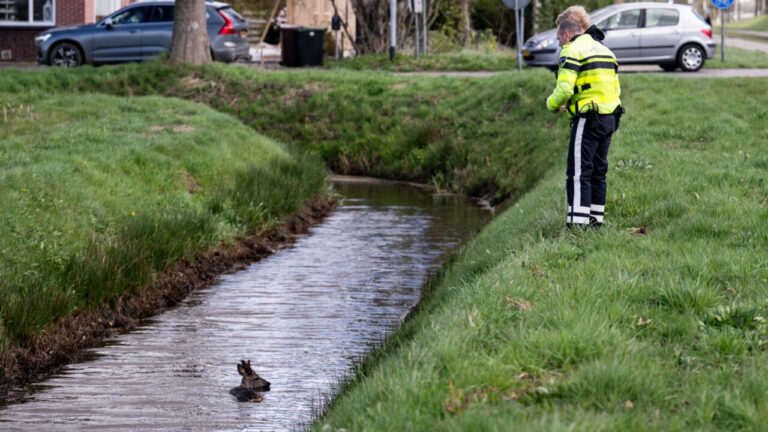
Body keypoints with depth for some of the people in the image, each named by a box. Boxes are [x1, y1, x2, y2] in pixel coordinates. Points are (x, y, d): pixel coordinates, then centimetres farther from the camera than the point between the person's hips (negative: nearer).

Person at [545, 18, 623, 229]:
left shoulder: (571, 51, -7)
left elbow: (564, 88, -18)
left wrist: (552, 104, 4)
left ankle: (578, 223, -13)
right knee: (598, 170, 14)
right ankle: (596, 219, 15)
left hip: (588, 119, -8)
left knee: (579, 172, -8)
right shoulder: (604, 50, 20)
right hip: (610, 118, 8)